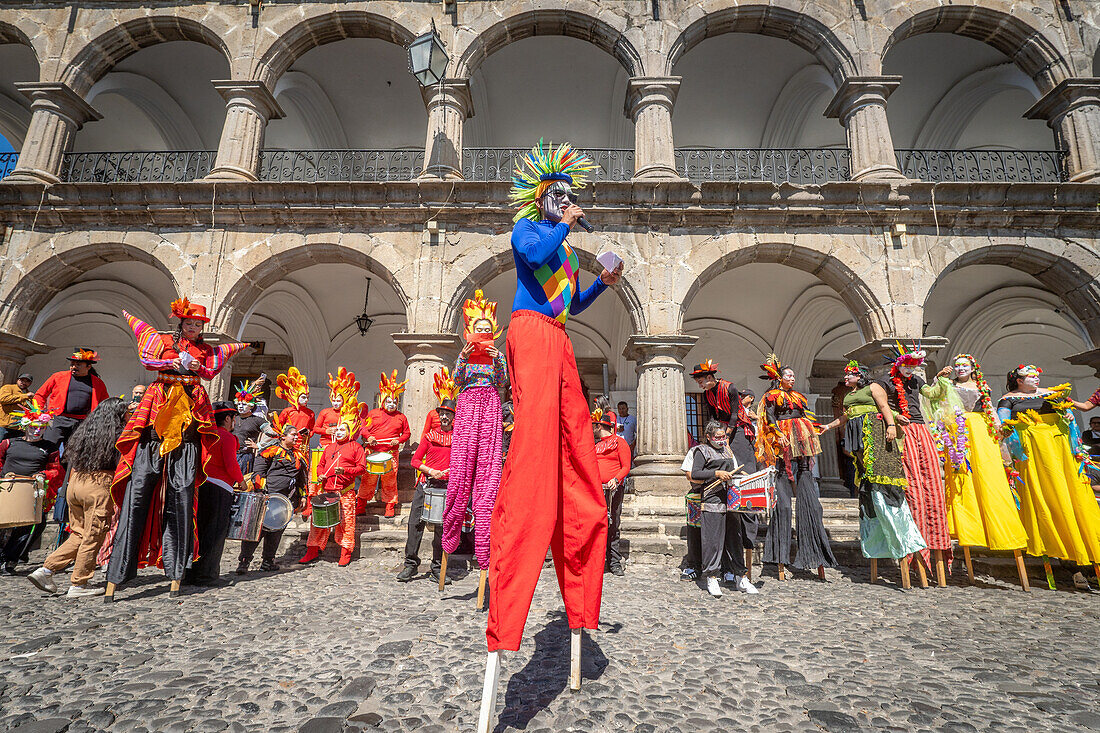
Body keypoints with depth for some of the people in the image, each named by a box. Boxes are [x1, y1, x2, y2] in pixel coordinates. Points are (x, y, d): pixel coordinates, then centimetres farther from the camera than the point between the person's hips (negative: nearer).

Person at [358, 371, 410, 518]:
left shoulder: (401, 417, 10)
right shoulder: (373, 413, 9)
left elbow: (407, 433, 14)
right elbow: (364, 428, 11)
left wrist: (399, 440, -5)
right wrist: (368, 437, -9)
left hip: (391, 454, 0)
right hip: (372, 452, 0)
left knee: (390, 481, 2)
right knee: (368, 479, 3)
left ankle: (390, 506, 13)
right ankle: (361, 505, 15)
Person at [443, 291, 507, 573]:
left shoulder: (497, 355, 17)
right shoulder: (465, 353, 15)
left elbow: (502, 383, 4)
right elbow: (457, 381, 2)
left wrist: (497, 360, -9)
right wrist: (464, 357, -10)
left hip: (490, 407, 0)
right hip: (468, 407, 0)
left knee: (488, 467, -7)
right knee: (462, 466, -8)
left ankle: (484, 540, -6)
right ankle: (451, 531, 5)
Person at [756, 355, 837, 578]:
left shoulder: (798, 397, 24)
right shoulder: (771, 396, 5)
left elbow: (806, 419, 26)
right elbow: (769, 418, -6)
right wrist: (779, 434, -19)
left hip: (802, 447, 6)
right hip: (783, 446, -6)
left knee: (810, 501, 0)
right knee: (783, 502, -7)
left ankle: (815, 556, 5)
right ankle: (781, 554, 1)